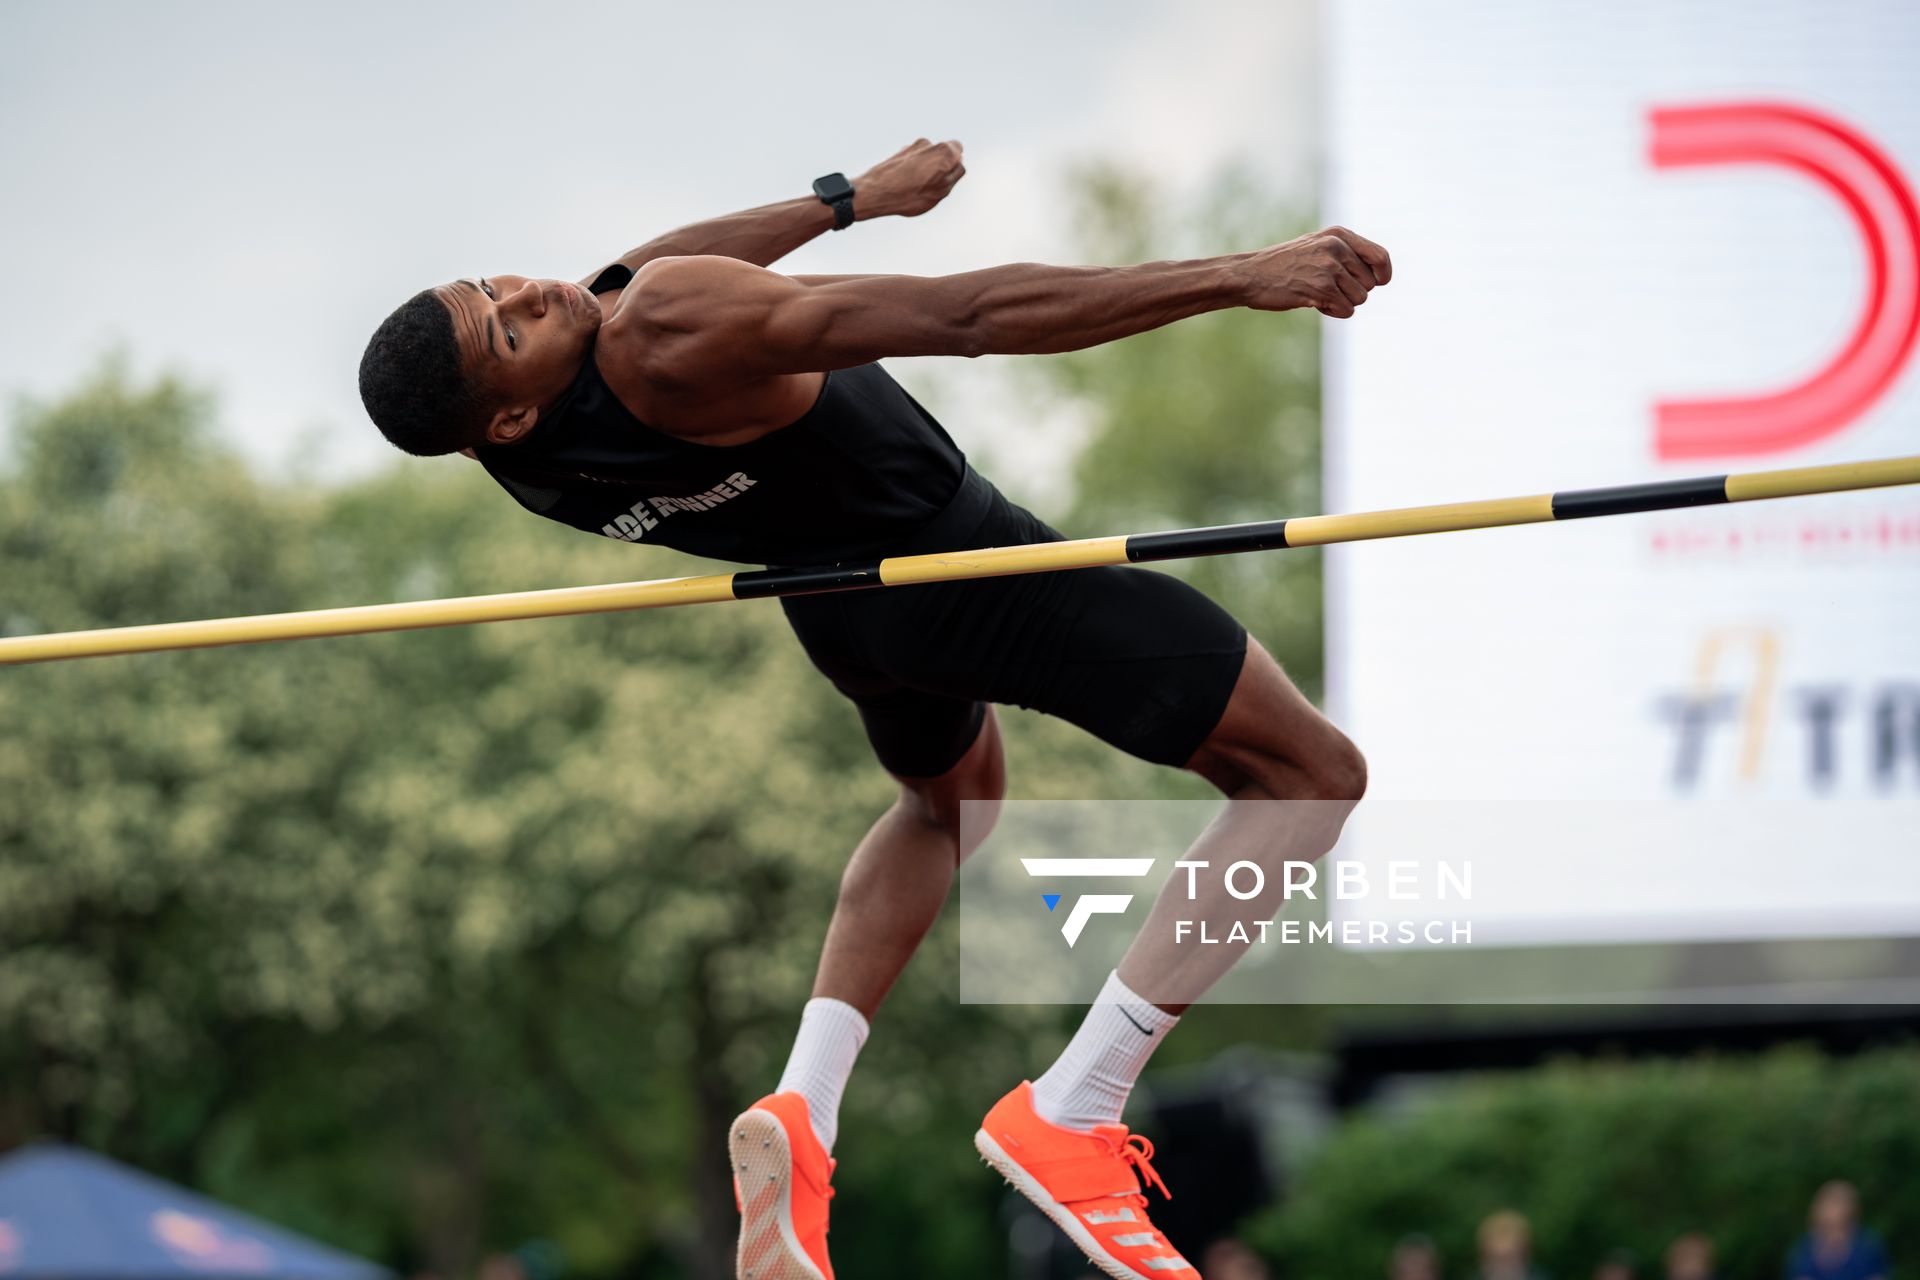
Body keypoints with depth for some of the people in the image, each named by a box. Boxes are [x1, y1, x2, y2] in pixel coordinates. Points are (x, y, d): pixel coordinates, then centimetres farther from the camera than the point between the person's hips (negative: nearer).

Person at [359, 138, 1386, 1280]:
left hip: (833, 608, 8)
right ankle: (1071, 1116, -7)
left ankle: (804, 1107, 16)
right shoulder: (670, 338, -37)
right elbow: (973, 315, -37)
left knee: (951, 796, 39)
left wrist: (850, 198, 23)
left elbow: (677, 257, 9)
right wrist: (1238, 277, -33)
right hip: (962, 565, -8)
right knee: (1311, 776, 0)